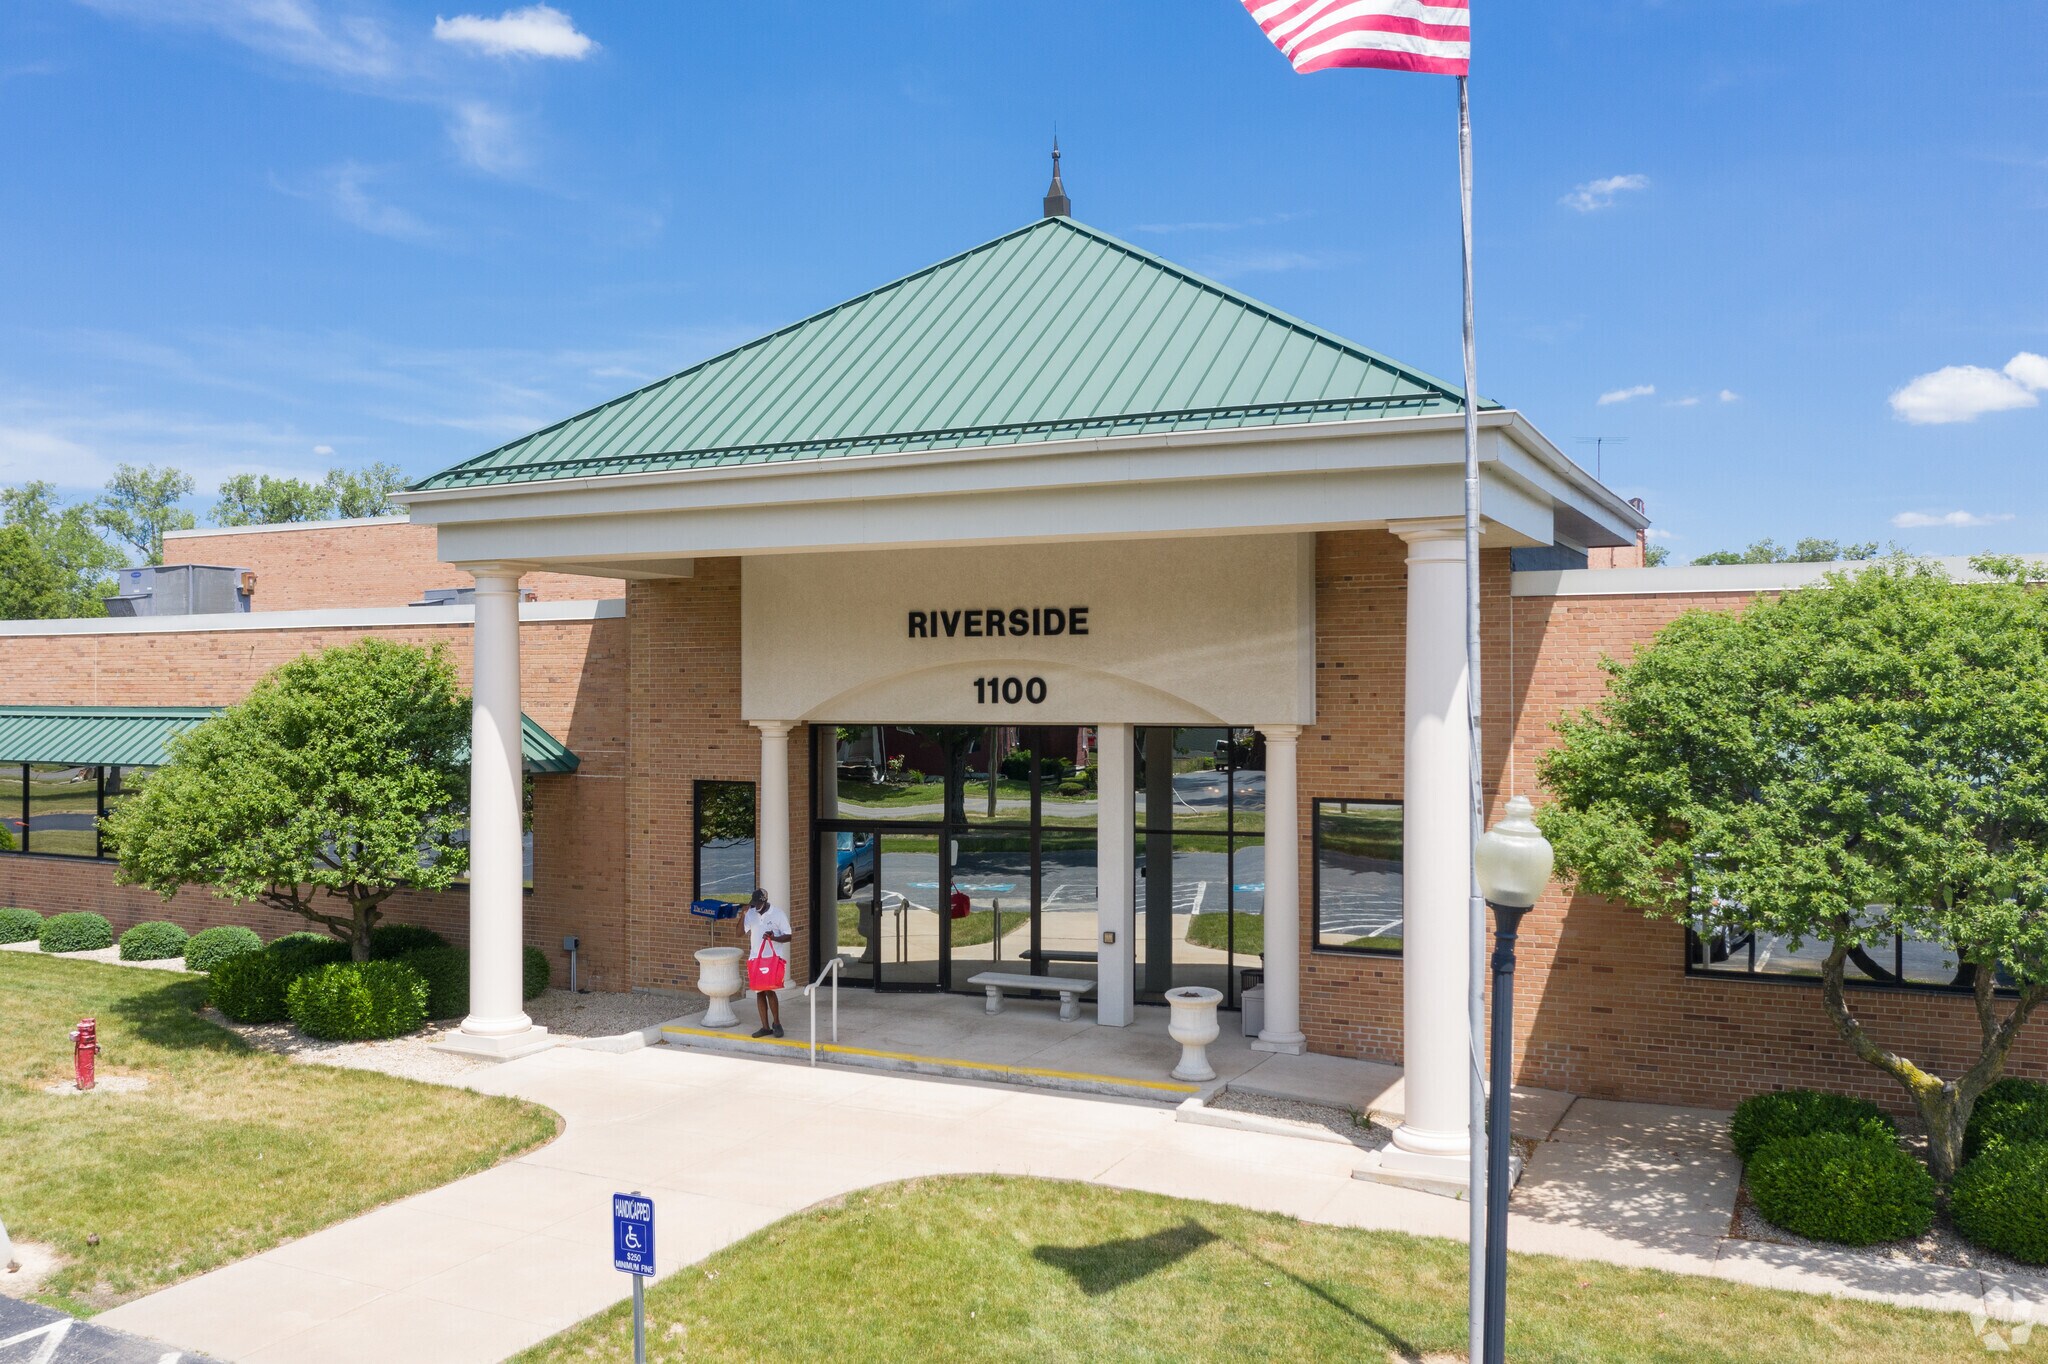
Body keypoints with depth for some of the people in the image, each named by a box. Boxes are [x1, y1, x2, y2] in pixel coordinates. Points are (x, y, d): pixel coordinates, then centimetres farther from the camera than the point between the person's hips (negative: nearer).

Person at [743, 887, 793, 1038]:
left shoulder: (778, 914, -7)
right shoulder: (751, 913, 5)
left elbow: (788, 936, -5)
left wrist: (774, 937, -24)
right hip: (755, 958, 5)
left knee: (769, 989, -15)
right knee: (759, 992, 5)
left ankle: (776, 1023, 2)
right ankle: (765, 1027, 12)